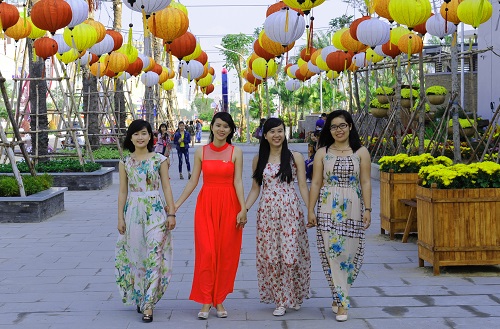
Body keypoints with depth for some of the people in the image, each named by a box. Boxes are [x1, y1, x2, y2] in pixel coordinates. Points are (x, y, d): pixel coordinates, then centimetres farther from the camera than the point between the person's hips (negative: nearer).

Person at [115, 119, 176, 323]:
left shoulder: (160, 160, 2)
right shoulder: (125, 163, 7)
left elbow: (166, 187, 1)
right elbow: (123, 192, 8)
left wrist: (171, 213, -4)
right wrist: (120, 218, 3)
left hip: (156, 211, -2)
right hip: (133, 212, 2)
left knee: (154, 256, -9)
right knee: (135, 256, 7)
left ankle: (148, 304, -8)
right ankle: (139, 298, 25)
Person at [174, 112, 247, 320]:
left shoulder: (235, 152, 1)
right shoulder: (201, 152, 5)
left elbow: (238, 182, -4)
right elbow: (193, 181, 7)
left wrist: (243, 208, -14)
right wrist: (176, 205, 2)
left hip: (229, 205, -1)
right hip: (206, 204, 1)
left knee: (226, 253, 3)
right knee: (206, 252, -5)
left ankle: (219, 300, 15)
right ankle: (206, 301, 4)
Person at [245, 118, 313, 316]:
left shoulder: (295, 157, 2)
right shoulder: (259, 159, 9)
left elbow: (303, 187, 1)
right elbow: (255, 189, 12)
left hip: (290, 211, -2)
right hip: (267, 212, 2)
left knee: (291, 253, -5)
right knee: (270, 255, 1)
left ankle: (296, 296, 18)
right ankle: (281, 300, 13)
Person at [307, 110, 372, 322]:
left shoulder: (361, 152, 6)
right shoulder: (322, 153, 6)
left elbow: (366, 183, 3)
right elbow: (316, 183, 5)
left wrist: (367, 209, -3)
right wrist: (310, 210, 0)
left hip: (353, 209, 0)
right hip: (328, 209, 0)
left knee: (350, 252, 0)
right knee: (332, 252, -7)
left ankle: (338, 297, 17)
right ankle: (342, 302, -1)